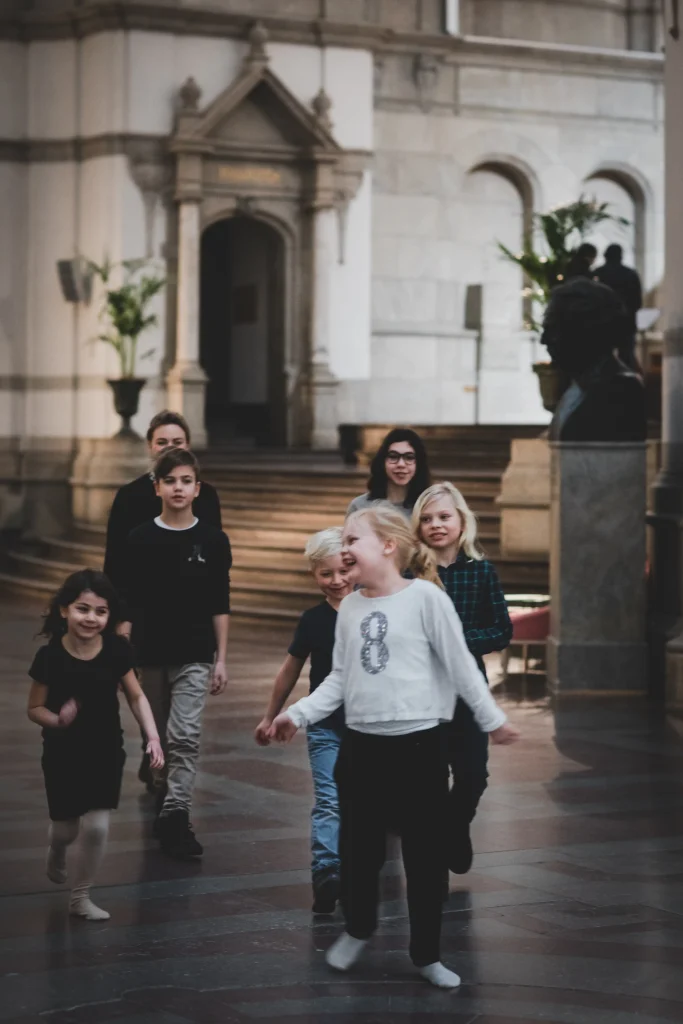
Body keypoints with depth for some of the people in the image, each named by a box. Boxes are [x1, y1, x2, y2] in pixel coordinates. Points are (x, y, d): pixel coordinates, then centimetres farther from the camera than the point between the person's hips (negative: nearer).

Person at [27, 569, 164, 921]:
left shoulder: (117, 651, -13)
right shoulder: (50, 656, -18)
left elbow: (136, 697, -2)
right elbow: (35, 708, -8)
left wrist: (153, 737, -13)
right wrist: (57, 720, -28)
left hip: (106, 753, 1)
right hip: (63, 754, -1)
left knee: (96, 826, -4)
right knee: (67, 829, 11)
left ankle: (81, 897, 18)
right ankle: (57, 850, 50)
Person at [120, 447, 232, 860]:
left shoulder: (213, 540, -1)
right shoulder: (141, 540, 0)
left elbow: (220, 605, 3)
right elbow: (127, 604, 3)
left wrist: (221, 659, 1)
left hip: (194, 656, -2)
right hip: (149, 655, 2)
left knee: (185, 737, -12)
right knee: (157, 736, 13)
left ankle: (176, 815, -15)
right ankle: (164, 799, 31)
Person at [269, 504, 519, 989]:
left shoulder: (425, 596, -8)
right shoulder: (350, 607, 7)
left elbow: (461, 665, -4)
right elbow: (340, 678, 10)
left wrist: (493, 719, -2)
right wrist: (298, 714, 0)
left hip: (418, 743, -4)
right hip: (362, 744, 4)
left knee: (426, 853, 4)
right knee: (359, 846, 12)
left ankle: (426, 952, 18)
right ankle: (358, 929, 36)